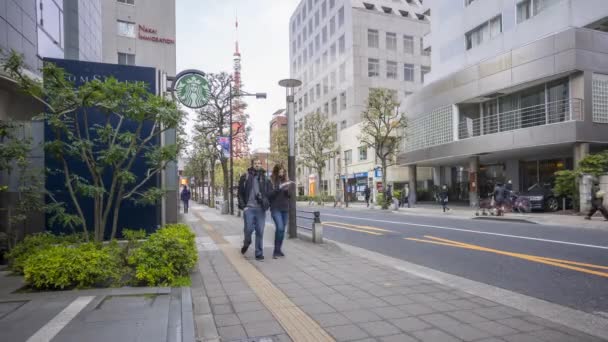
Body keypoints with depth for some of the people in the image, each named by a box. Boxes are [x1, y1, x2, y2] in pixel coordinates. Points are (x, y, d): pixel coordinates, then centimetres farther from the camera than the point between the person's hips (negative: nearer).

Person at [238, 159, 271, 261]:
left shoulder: (265, 179, 11)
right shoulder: (245, 177, 5)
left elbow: (269, 194, 15)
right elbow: (240, 193, 5)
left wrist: (267, 204, 0)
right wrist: (243, 205, -3)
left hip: (261, 209, 2)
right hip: (249, 208, -2)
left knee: (260, 232, 2)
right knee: (249, 229, -6)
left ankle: (259, 254, 11)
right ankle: (246, 243, 26)